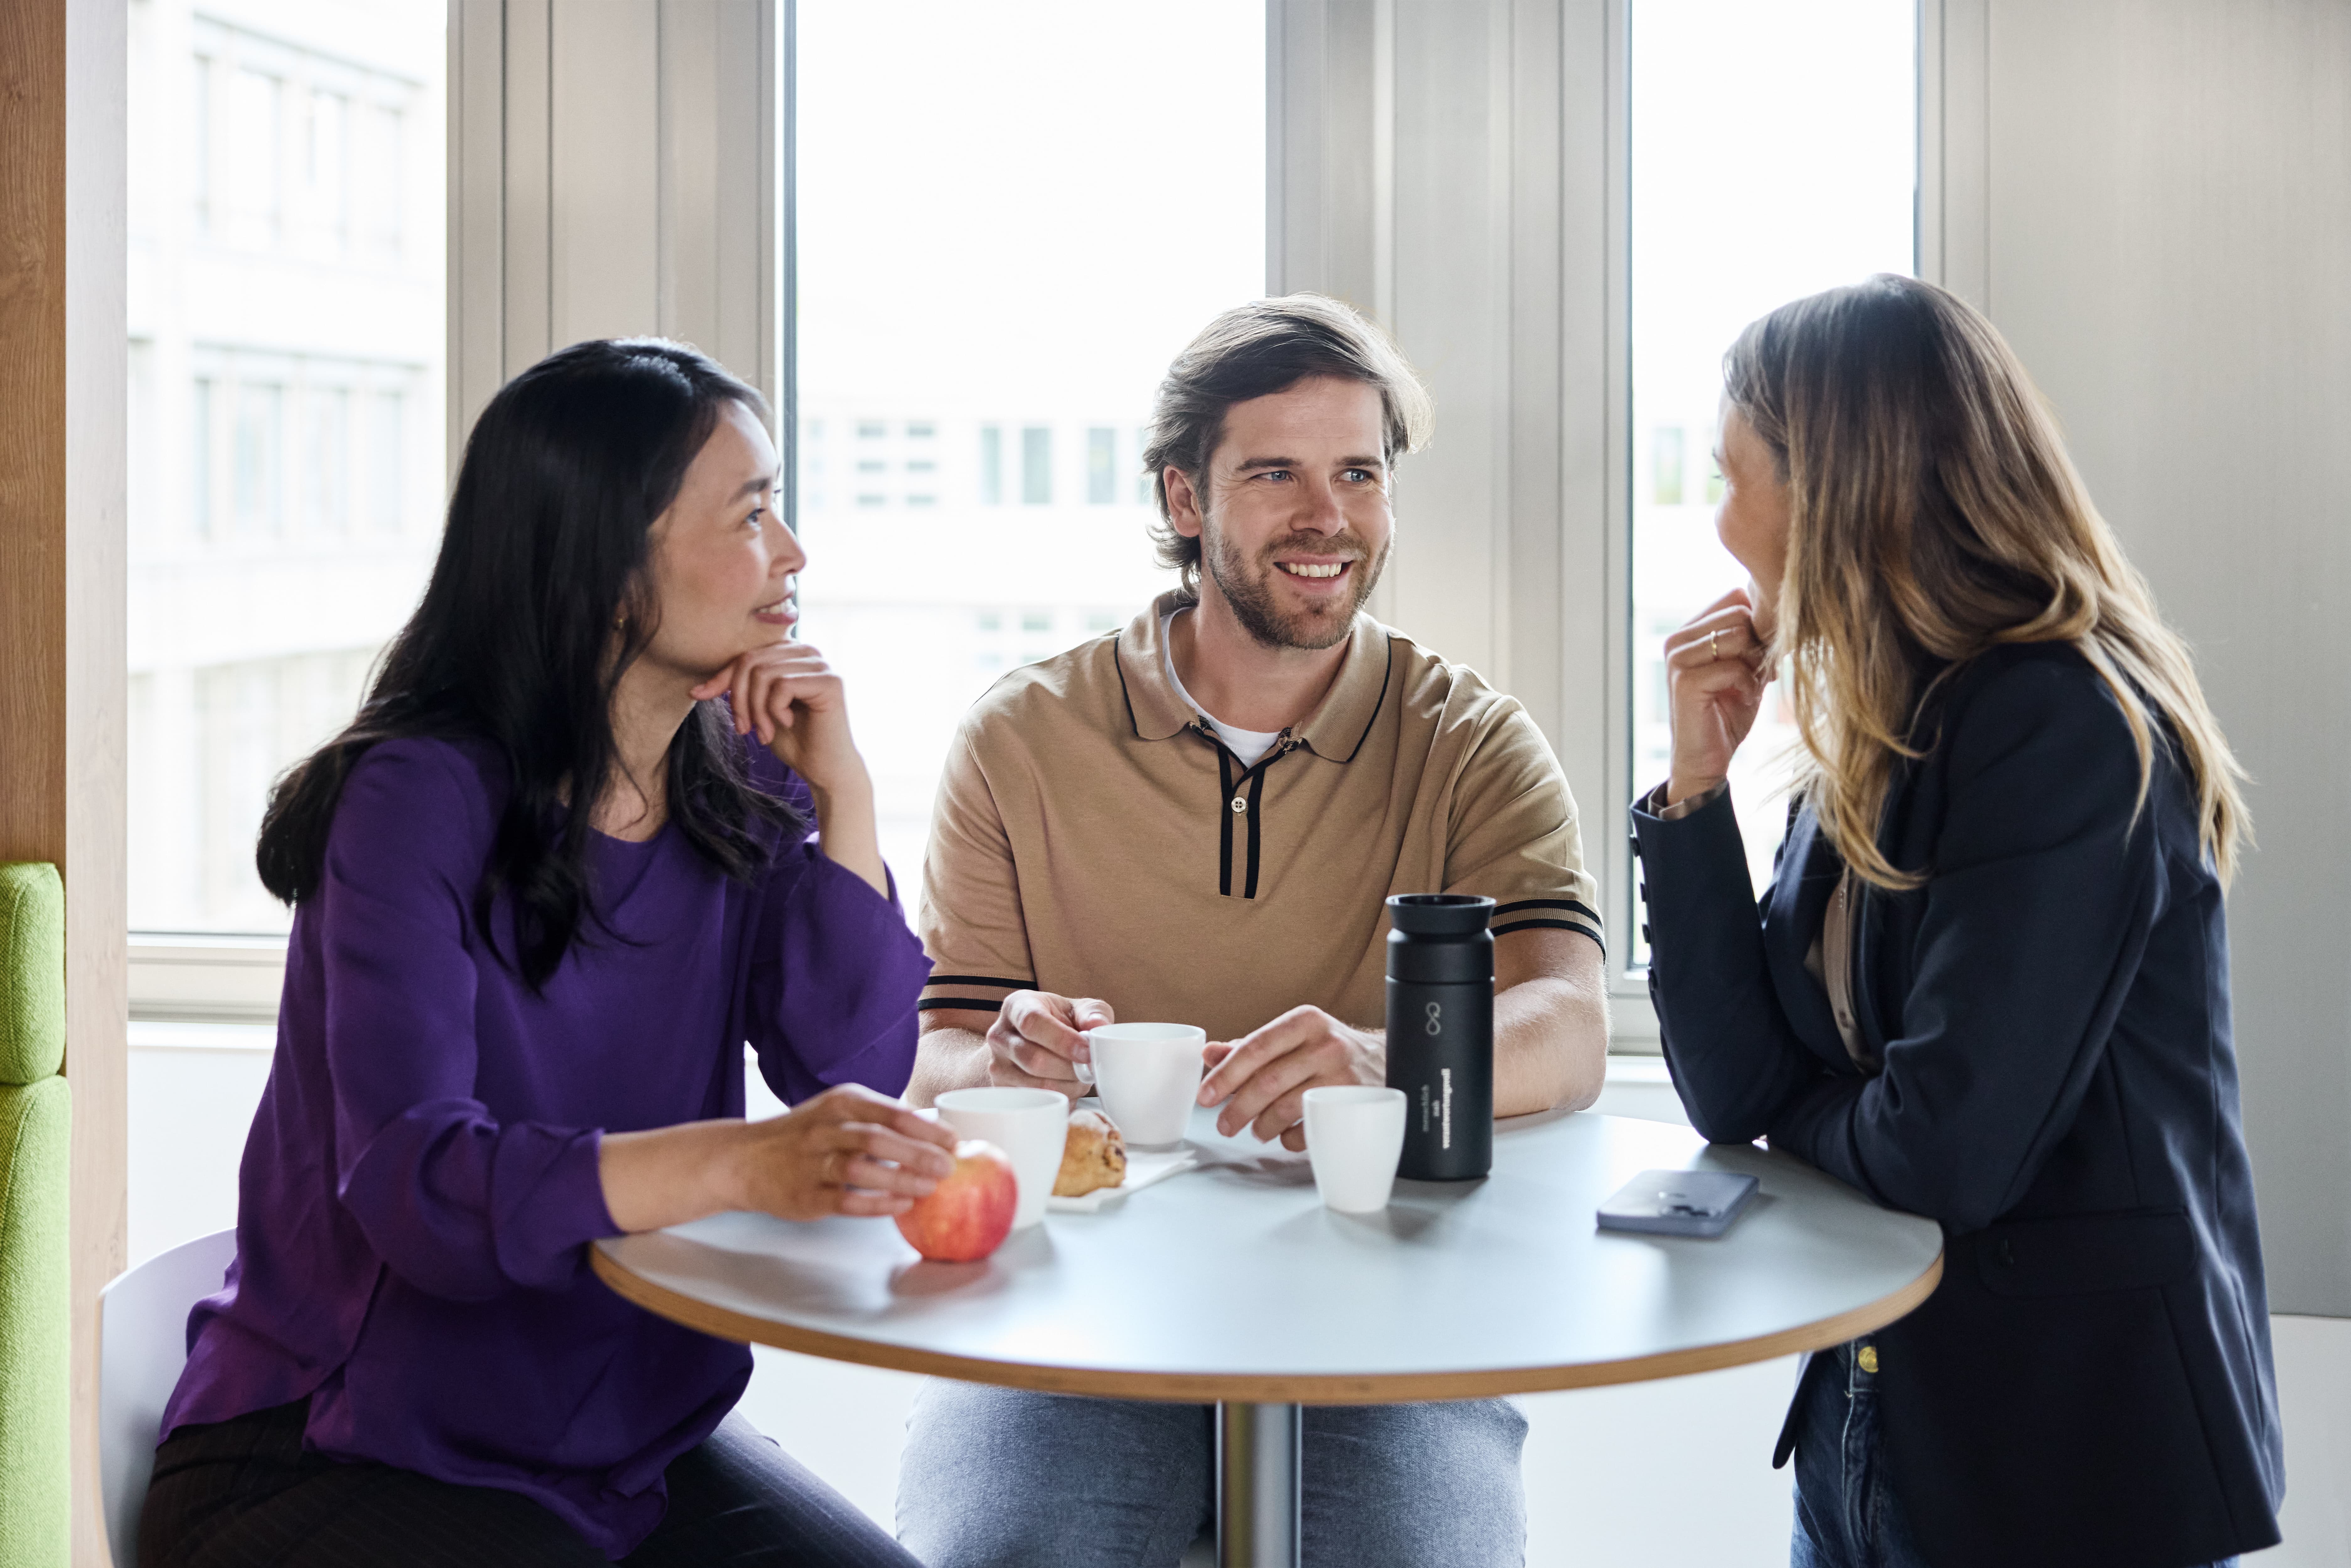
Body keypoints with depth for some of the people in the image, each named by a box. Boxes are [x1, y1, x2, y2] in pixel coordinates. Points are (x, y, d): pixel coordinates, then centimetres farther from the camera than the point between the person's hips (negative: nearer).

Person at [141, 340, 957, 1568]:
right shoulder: (420, 800, -16)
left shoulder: (746, 787, 3)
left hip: (634, 1438, 5)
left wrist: (843, 794, -12)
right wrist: (741, 1163, -43)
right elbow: (413, 1179, -28)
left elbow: (853, 1088, -6)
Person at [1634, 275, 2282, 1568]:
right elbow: (1738, 1096, -1)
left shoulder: (2064, 729, -20)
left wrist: (1804, 1110, -4)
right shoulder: (1874, 738, 3)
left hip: (2076, 1462, -7)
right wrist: (1696, 780, -6)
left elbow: (1945, 1154, -25)